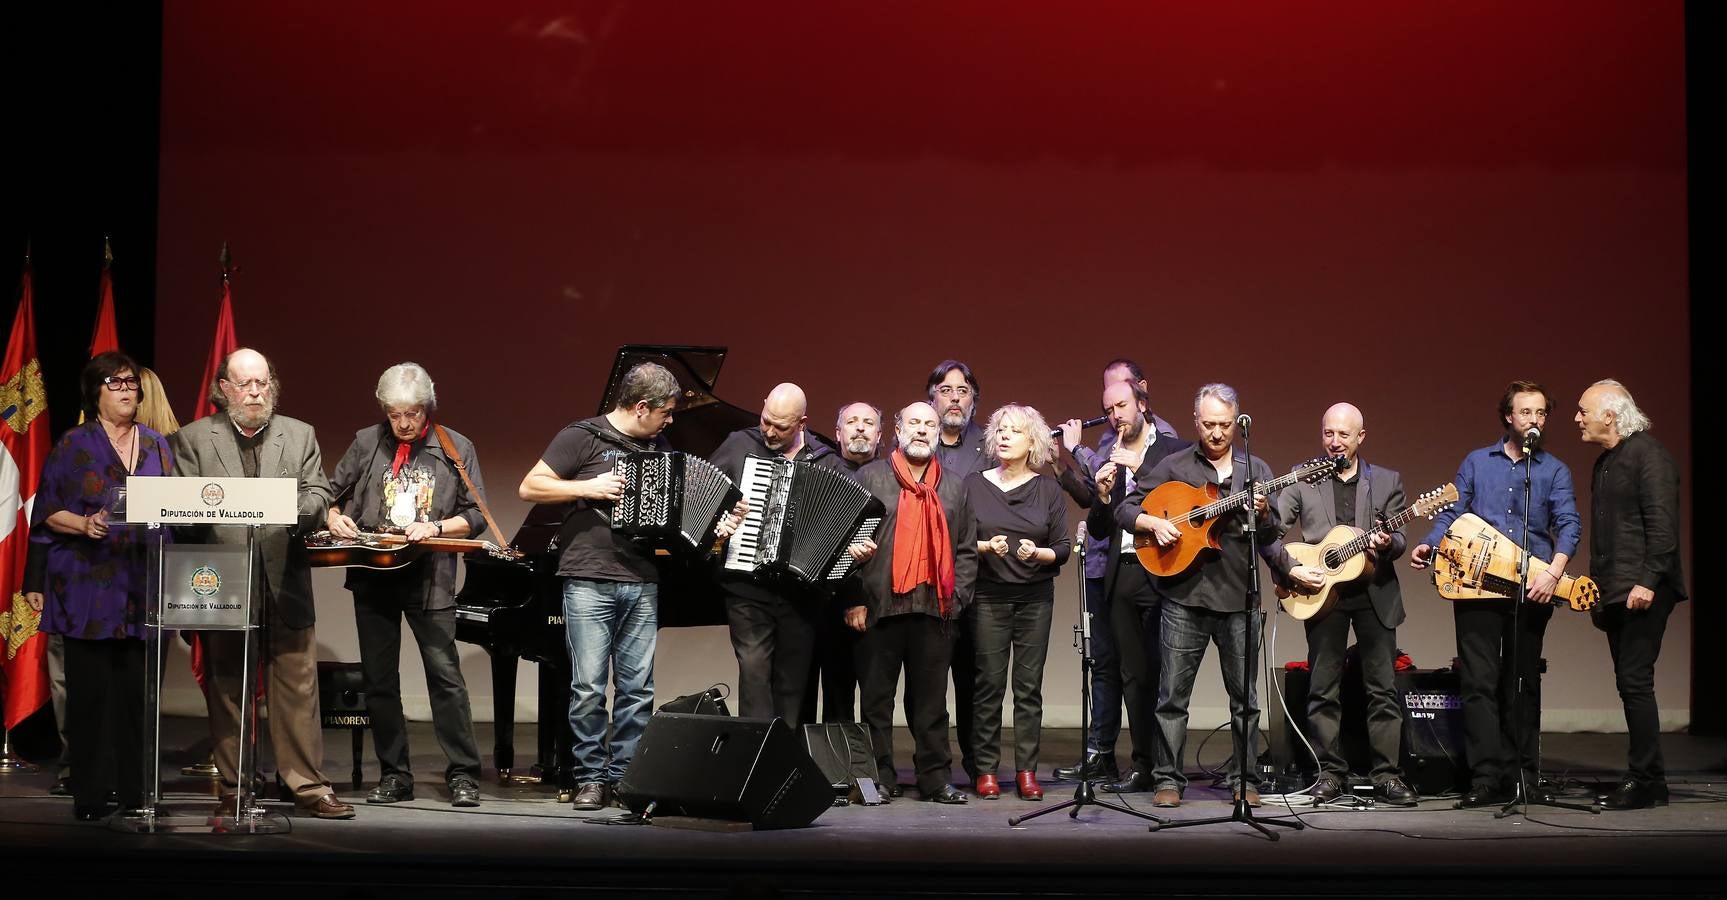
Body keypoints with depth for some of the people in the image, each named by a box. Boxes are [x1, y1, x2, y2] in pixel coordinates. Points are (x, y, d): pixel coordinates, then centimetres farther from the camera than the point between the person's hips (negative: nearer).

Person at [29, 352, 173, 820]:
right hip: (87, 587, -2)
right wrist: (84, 524, -16)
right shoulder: (73, 445, 5)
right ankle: (90, 795, 3)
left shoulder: (157, 446, 14)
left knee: (139, 690, 0)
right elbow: (48, 511, 1)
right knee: (90, 690, -3)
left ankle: (137, 791, 5)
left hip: (143, 588, 2)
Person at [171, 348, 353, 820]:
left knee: (297, 691, 0)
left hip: (285, 585, 1)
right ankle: (233, 790, 15)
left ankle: (309, 788, 5)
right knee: (226, 693, 6)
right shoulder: (193, 438, 8)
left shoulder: (300, 435, 13)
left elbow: (320, 494, 6)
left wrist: (295, 507, -16)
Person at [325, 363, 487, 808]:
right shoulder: (366, 443, 7)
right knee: (379, 679, 7)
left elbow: (477, 516, 1)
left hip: (429, 578, -3)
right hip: (372, 576, 3)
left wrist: (435, 527, -15)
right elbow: (331, 493, 15)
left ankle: (463, 776, 1)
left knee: (445, 675, -5)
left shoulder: (456, 448, 2)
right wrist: (333, 518, -6)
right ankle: (394, 775, 16)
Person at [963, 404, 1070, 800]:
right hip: (989, 596, -1)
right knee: (989, 683, -2)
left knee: (1029, 684, 0)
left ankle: (1027, 771, 4)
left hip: (1035, 597, 1)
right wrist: (986, 547, -15)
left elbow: (1063, 547, 4)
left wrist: (1037, 552, -15)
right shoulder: (974, 484, 6)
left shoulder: (1048, 488, 7)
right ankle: (986, 770, 4)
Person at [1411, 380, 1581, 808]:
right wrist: (1428, 546, -10)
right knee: (1479, 682, -5)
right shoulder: (1477, 462, 11)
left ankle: (1524, 776, 16)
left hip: (1530, 591, 0)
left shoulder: (1554, 471, 7)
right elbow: (1451, 514, 10)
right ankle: (1486, 778, -4)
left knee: (1522, 685, 7)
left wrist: (1554, 572, -21)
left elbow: (1569, 525, -5)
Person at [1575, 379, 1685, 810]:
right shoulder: (1606, 461, 18)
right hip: (1614, 592, 9)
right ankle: (1647, 780, 13)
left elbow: (1663, 522, -17)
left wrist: (1648, 581, -22)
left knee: (1634, 681, -10)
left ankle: (1645, 781, -5)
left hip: (1643, 592, -9)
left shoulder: (1648, 453, -9)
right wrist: (1597, 585, 16)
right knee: (1630, 684, 9)